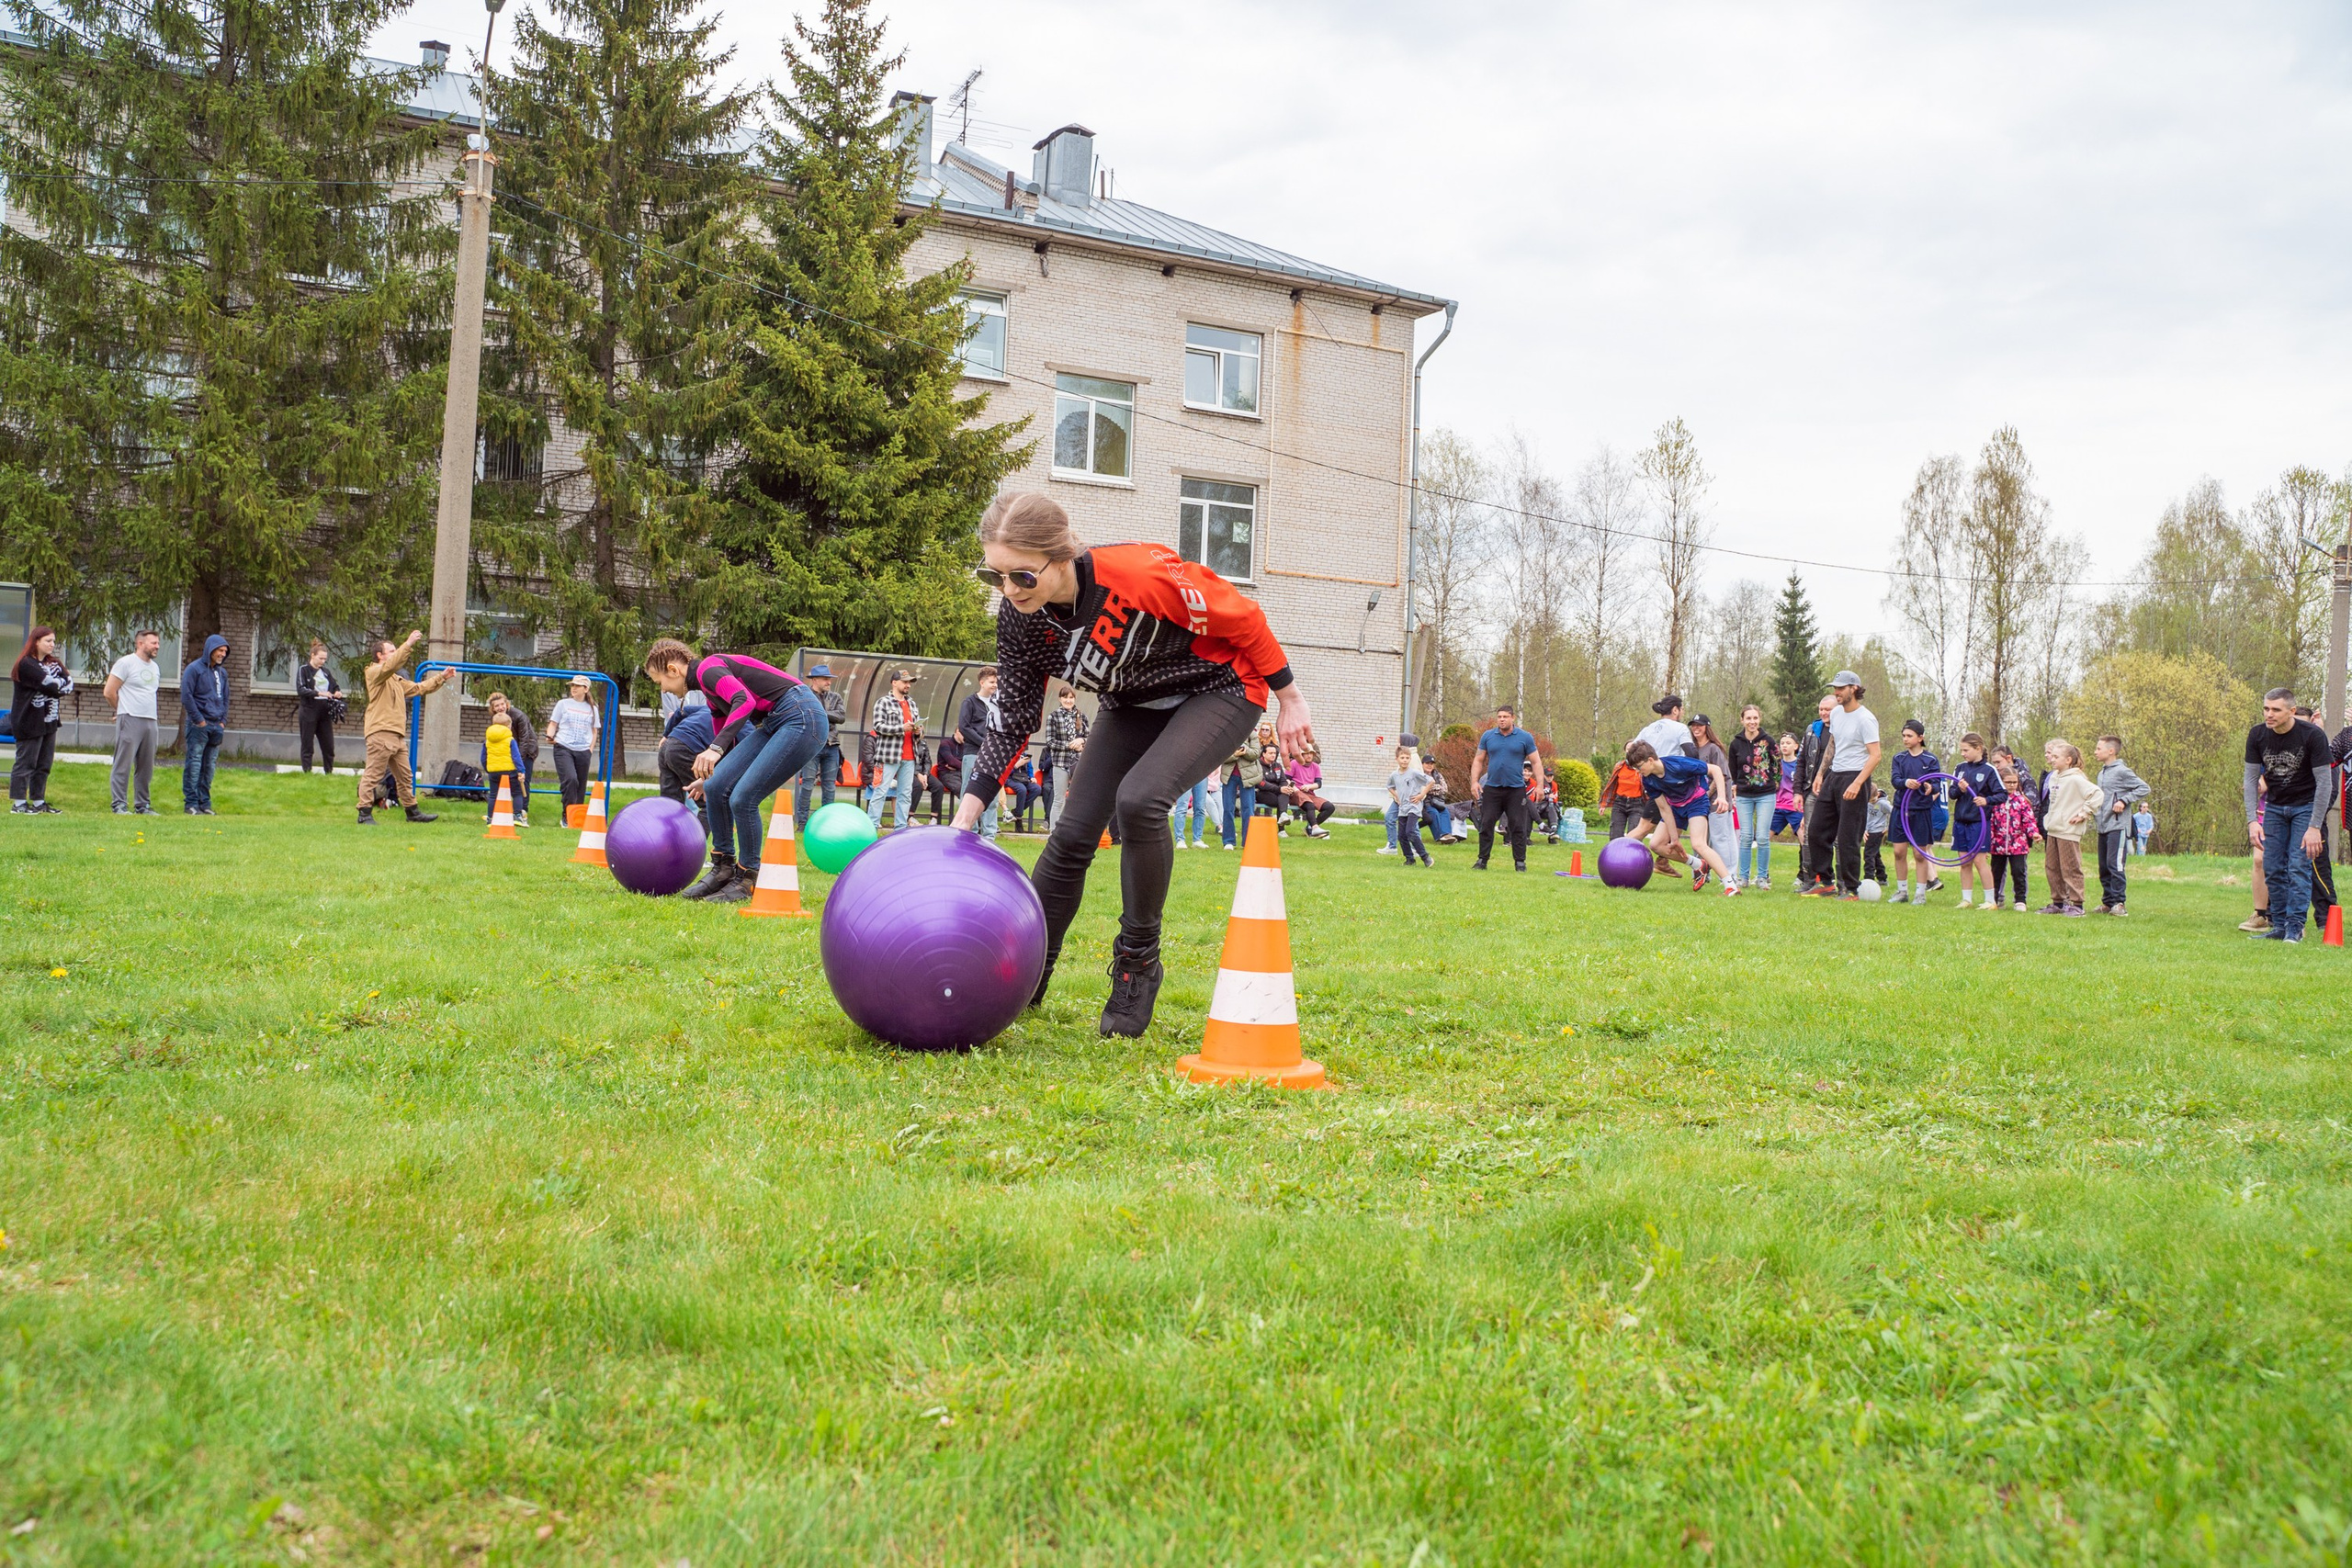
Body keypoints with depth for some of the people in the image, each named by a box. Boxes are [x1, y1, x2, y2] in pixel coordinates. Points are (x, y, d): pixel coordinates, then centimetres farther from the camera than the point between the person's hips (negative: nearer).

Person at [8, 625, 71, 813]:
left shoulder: (54, 663, 15)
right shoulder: (26, 664, -9)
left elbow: (69, 684, 4)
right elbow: (50, 684, -19)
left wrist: (57, 687, -12)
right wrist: (62, 685, -2)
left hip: (49, 722, 8)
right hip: (29, 722, -8)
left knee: (44, 764, 10)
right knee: (25, 762, -3)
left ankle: (38, 801, 16)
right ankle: (18, 803, 2)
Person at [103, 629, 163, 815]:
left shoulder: (155, 667, 18)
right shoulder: (126, 663, -4)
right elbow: (109, 692, -5)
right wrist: (124, 710, 6)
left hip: (150, 721, 7)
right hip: (130, 720, -7)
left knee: (146, 767, 9)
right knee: (124, 765, -5)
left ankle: (143, 805, 15)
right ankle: (120, 805, -2)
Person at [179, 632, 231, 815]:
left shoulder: (222, 672, 15)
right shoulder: (194, 669, -5)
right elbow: (186, 696, -10)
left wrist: (223, 721, 10)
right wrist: (199, 720, -11)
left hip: (216, 726, 6)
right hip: (198, 726, -6)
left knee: (209, 765, 8)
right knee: (194, 764, -5)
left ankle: (205, 802, 14)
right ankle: (191, 803, -2)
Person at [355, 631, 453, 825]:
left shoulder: (397, 680, 27)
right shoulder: (374, 673, -1)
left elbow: (419, 688, 30)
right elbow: (390, 665, -22)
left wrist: (441, 678, 23)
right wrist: (409, 644, -26)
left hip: (397, 735, 9)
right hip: (380, 734, -9)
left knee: (405, 776, 13)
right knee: (373, 775, -8)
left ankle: (412, 811, 20)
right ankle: (365, 813, -7)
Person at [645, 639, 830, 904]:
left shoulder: (708, 669, -10)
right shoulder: (709, 690, 19)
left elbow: (744, 701, -28)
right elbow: (724, 733, 30)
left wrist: (716, 748, -35)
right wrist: (710, 775, 40)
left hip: (802, 719, -10)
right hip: (773, 723, 10)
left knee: (742, 798, -12)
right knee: (715, 786, 2)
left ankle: (747, 881, 5)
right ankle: (723, 869, 15)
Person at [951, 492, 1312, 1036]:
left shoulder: (1143, 574, -38)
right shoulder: (1020, 616, -19)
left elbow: (1243, 618, -22)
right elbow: (1014, 721, -9)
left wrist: (1289, 699, -10)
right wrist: (967, 814, -18)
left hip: (1220, 690, -6)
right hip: (1133, 703, 6)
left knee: (1139, 799, -29)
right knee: (1072, 832, -2)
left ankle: (1138, 963, -8)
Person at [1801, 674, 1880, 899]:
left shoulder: (1865, 719, -13)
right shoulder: (1836, 713, 12)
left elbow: (1875, 756, -17)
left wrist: (1857, 784, -25)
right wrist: (1820, 774, 20)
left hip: (1853, 779, -8)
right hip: (1832, 778, 8)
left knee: (1847, 838, -5)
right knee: (1816, 831, 8)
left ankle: (1850, 889, 4)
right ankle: (1823, 882, 18)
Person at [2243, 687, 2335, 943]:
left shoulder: (2312, 735, -21)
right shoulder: (2257, 735, -10)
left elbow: (2324, 782, -18)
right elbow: (2251, 778, -5)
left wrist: (2314, 827, -22)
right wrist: (2252, 820, -14)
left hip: (2306, 806, -4)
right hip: (2274, 806, 4)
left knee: (2299, 866, -11)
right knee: (2272, 868, 1)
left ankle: (2295, 928, -6)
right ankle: (2279, 926, 9)